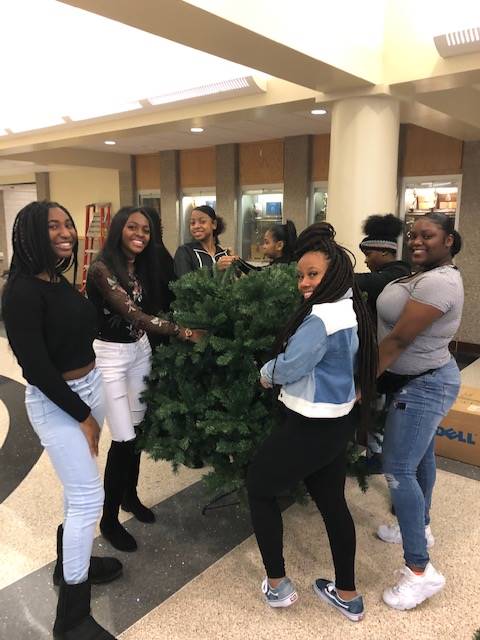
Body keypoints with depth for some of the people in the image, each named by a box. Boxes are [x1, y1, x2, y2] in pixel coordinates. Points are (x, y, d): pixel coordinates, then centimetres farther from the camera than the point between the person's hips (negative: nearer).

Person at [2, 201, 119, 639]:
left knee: (78, 487, 21)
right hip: (56, 402, -8)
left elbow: (84, 331, 6)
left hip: (91, 386, 8)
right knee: (89, 496, -3)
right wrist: (81, 415, -16)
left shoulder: (60, 281, 5)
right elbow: (36, 366, -23)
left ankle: (71, 562, 44)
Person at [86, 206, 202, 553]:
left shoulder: (142, 266, 5)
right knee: (124, 439, -4)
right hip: (110, 356, -7)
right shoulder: (102, 268, -20)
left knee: (138, 428, 15)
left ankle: (130, 495, 37)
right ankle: (109, 520, 16)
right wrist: (182, 331, -27)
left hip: (140, 351, 7)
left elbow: (149, 311, 1)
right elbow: (133, 314, -27)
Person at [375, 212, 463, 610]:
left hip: (423, 386, -11)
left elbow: (398, 340, -25)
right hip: (425, 379, 11)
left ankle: (421, 571, 2)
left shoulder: (438, 282, -25)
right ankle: (420, 528, 41)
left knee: (399, 471, -7)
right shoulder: (429, 275, 9)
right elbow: (402, 333, 8)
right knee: (421, 456, 22)